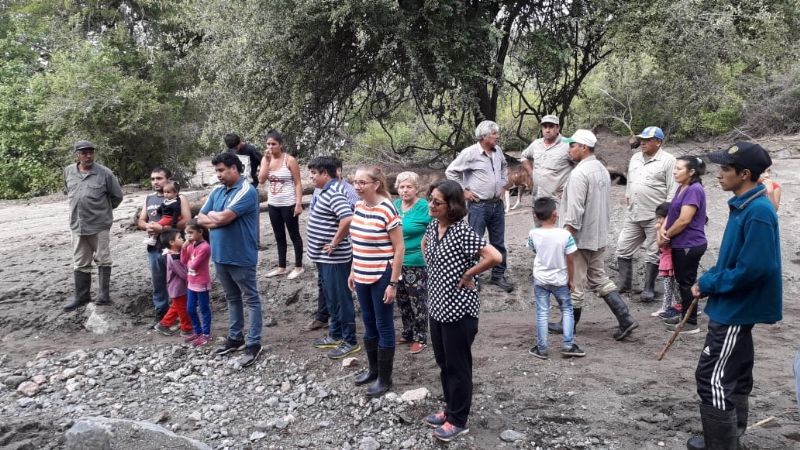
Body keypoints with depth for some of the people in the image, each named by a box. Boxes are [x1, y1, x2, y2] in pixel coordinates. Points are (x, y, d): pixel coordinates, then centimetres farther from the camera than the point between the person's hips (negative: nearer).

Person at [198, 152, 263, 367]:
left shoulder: (246, 191, -16)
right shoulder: (217, 191, 9)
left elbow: (223, 217, -24)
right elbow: (200, 219, 7)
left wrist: (212, 215, -3)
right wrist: (218, 220, -11)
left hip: (241, 257, -8)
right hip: (220, 255, 8)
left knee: (251, 300, 3)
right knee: (232, 299, 19)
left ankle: (254, 344, 8)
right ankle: (235, 337, 32)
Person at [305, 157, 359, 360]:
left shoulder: (334, 193, -21)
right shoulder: (325, 191, 11)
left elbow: (348, 219, -35)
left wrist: (335, 243, -24)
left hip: (334, 258, -10)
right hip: (323, 257, 10)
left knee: (341, 298, 0)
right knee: (330, 297, 20)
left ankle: (350, 341, 12)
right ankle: (335, 335, 33)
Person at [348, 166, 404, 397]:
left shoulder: (387, 210, -18)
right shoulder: (358, 207, 4)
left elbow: (399, 248, -15)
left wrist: (393, 283, -16)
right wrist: (353, 271, 16)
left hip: (382, 277, -7)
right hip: (362, 277, 7)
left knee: (384, 326, 5)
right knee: (369, 324, 18)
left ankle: (385, 378, 18)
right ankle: (373, 368, 35)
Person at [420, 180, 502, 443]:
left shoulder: (462, 232, -22)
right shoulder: (433, 227, 2)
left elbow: (495, 257, -31)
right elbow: (424, 245, 25)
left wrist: (467, 275, -19)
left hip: (458, 310, -8)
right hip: (437, 306, 8)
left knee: (458, 366, 7)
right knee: (443, 363, 19)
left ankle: (458, 420, 22)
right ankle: (450, 410, 36)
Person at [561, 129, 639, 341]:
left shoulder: (579, 173, -20)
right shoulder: (602, 169, 11)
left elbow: (575, 209, -24)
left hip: (581, 237, -9)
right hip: (599, 236, 9)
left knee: (575, 283, 4)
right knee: (599, 278, 16)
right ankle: (625, 319, 11)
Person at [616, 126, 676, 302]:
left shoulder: (668, 160, -8)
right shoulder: (635, 158, 12)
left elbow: (673, 190, -11)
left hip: (655, 217, -6)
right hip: (633, 215, 6)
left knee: (653, 254, 4)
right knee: (623, 249, 7)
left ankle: (649, 289, 16)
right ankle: (624, 283, 21)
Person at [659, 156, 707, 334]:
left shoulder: (694, 190, -19)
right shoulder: (682, 188, 11)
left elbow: (684, 220, -23)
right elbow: (672, 212, 15)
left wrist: (667, 235, -10)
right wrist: (663, 228, -4)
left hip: (690, 245, -9)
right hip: (681, 244, 9)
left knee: (687, 283, -1)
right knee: (682, 281, 18)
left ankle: (691, 323, 8)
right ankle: (685, 316, 30)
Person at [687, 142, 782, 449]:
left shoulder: (758, 212, -23)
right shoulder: (743, 206, 8)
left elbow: (753, 268, -28)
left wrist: (708, 285, -17)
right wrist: (709, 280, 4)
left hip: (736, 309, -10)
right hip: (735, 307, 10)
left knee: (712, 378, -4)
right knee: (733, 375, 19)